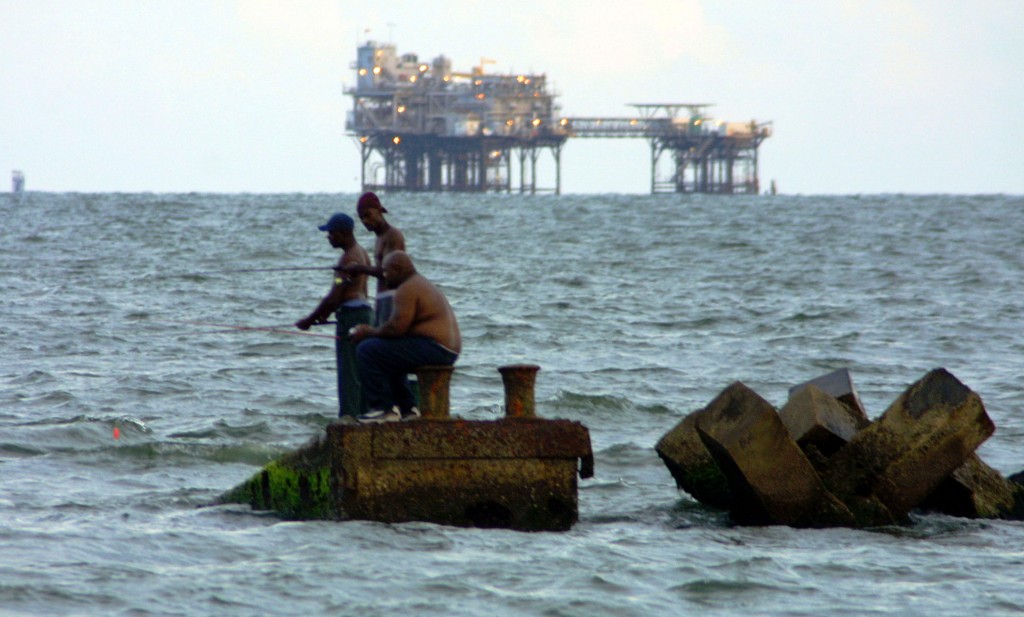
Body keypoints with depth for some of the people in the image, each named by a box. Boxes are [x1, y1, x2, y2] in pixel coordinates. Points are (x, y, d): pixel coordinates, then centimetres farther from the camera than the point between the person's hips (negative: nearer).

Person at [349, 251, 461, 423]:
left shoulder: (407, 290, -12)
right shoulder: (422, 284, 22)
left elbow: (396, 328, -19)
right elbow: (401, 326, 24)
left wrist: (369, 333, -4)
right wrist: (373, 330, 15)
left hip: (434, 349, -11)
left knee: (367, 350, -14)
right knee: (387, 358, 31)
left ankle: (385, 409, -14)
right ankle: (406, 409, 23)